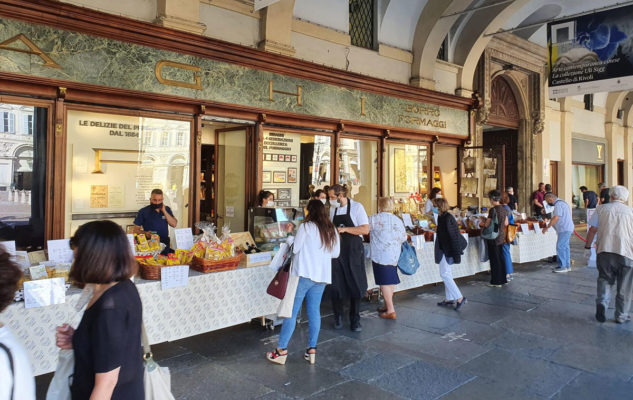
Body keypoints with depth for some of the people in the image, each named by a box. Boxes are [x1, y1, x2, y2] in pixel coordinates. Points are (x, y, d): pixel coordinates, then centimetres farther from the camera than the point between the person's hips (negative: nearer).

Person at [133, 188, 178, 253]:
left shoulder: (167, 209, 11)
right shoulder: (143, 212, 2)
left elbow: (174, 224, 1)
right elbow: (136, 229, 5)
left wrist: (164, 211, -6)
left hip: (165, 243, 3)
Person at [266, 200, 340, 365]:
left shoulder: (305, 227, -7)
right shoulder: (332, 230, 10)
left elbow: (295, 249, -5)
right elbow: (335, 253, 16)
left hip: (304, 274, -5)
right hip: (322, 276, 6)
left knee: (291, 312, -1)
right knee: (314, 311, 10)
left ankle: (281, 350, 3)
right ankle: (311, 350, 13)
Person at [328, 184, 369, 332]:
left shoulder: (356, 207, -6)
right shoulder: (332, 209, 8)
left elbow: (365, 230, -13)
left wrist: (345, 229, -19)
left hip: (353, 251, -3)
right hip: (336, 251, 4)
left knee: (355, 285, 2)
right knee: (337, 285, 5)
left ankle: (355, 320, 15)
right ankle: (338, 317, 21)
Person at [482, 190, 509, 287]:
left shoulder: (493, 210, -18)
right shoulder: (504, 209, 5)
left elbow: (487, 225, -17)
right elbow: (506, 223, 12)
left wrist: (484, 222, 4)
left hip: (493, 237, -7)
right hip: (501, 236, 7)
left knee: (494, 259, 0)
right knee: (500, 258, 16)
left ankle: (496, 281, 6)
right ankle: (503, 279, 25)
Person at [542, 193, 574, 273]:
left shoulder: (558, 204, -15)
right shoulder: (561, 203, 17)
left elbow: (555, 218, -20)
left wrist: (547, 227, -13)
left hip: (565, 229, -11)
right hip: (567, 228, 11)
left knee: (560, 247, -9)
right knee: (565, 247, 14)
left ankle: (562, 266, -5)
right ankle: (567, 265, 19)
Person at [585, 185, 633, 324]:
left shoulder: (601, 209, 7)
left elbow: (592, 230, 4)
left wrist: (587, 247, 11)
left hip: (604, 250, 0)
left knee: (605, 279, 13)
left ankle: (602, 303, -10)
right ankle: (621, 316, 16)